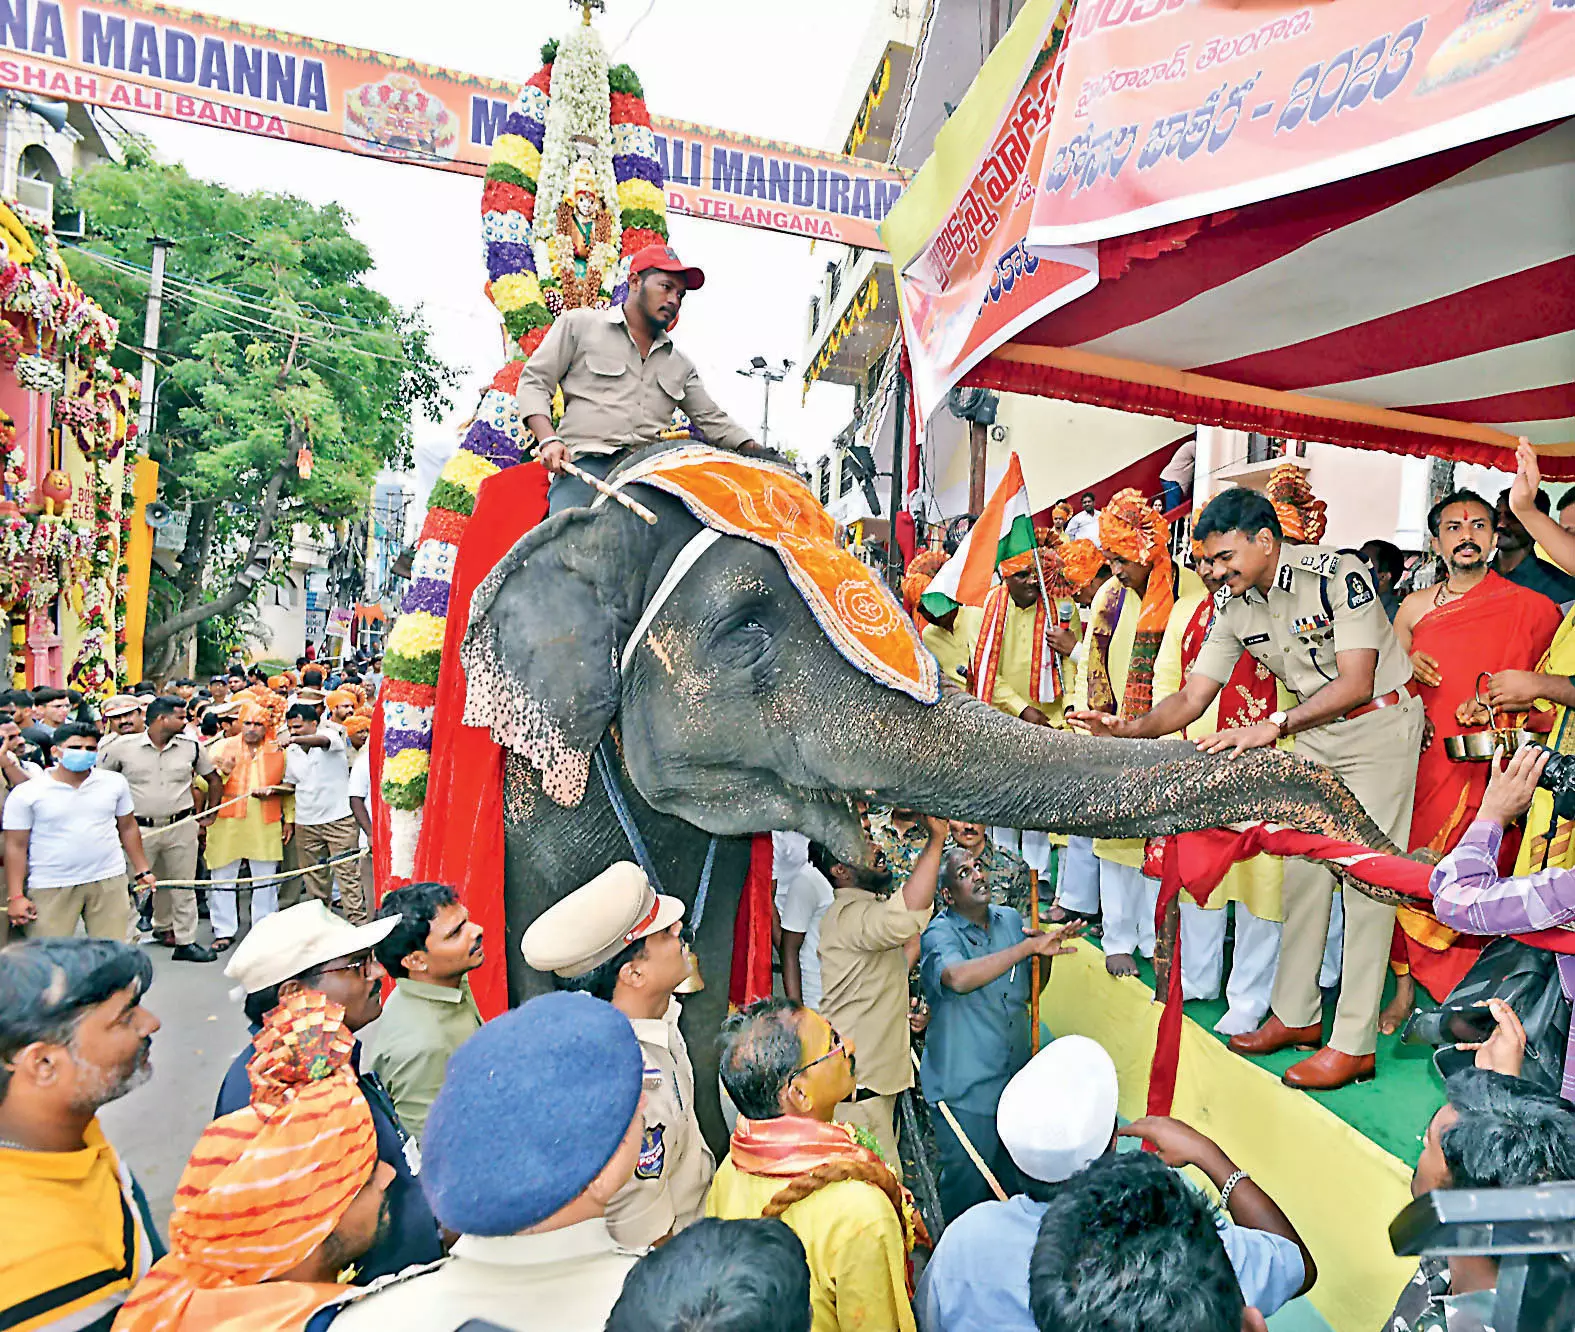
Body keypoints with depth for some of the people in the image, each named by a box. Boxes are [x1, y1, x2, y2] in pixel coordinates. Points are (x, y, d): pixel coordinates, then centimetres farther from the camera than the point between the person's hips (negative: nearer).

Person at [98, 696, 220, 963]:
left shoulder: (192, 747, 0)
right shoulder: (123, 746, -6)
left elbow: (214, 780, 12)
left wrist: (210, 815, 10)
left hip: (181, 827, 2)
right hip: (139, 828, -2)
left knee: (184, 887, 9)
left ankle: (186, 942, 18)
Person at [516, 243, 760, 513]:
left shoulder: (681, 366, 27)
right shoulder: (578, 324, 14)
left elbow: (713, 420, 26)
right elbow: (534, 382, 11)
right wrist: (549, 440, -7)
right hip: (587, 465, -5)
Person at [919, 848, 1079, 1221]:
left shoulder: (1010, 920, 3)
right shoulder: (939, 934, -17)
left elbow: (1032, 989, 14)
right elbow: (959, 977, -39)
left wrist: (1046, 955, -8)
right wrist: (1030, 946, -36)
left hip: (1016, 1078, 6)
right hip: (965, 1091, -6)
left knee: (1018, 1182, 20)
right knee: (967, 1184, 7)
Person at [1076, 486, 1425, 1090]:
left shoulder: (1338, 575, -24)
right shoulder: (1234, 609, -5)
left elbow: (1356, 683, -29)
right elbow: (1192, 698, -5)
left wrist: (1273, 726, -38)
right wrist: (1130, 728, -21)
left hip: (1379, 725, -6)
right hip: (1311, 730, 6)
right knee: (1301, 867, 8)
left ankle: (1355, 1043, 5)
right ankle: (1297, 1014, 21)